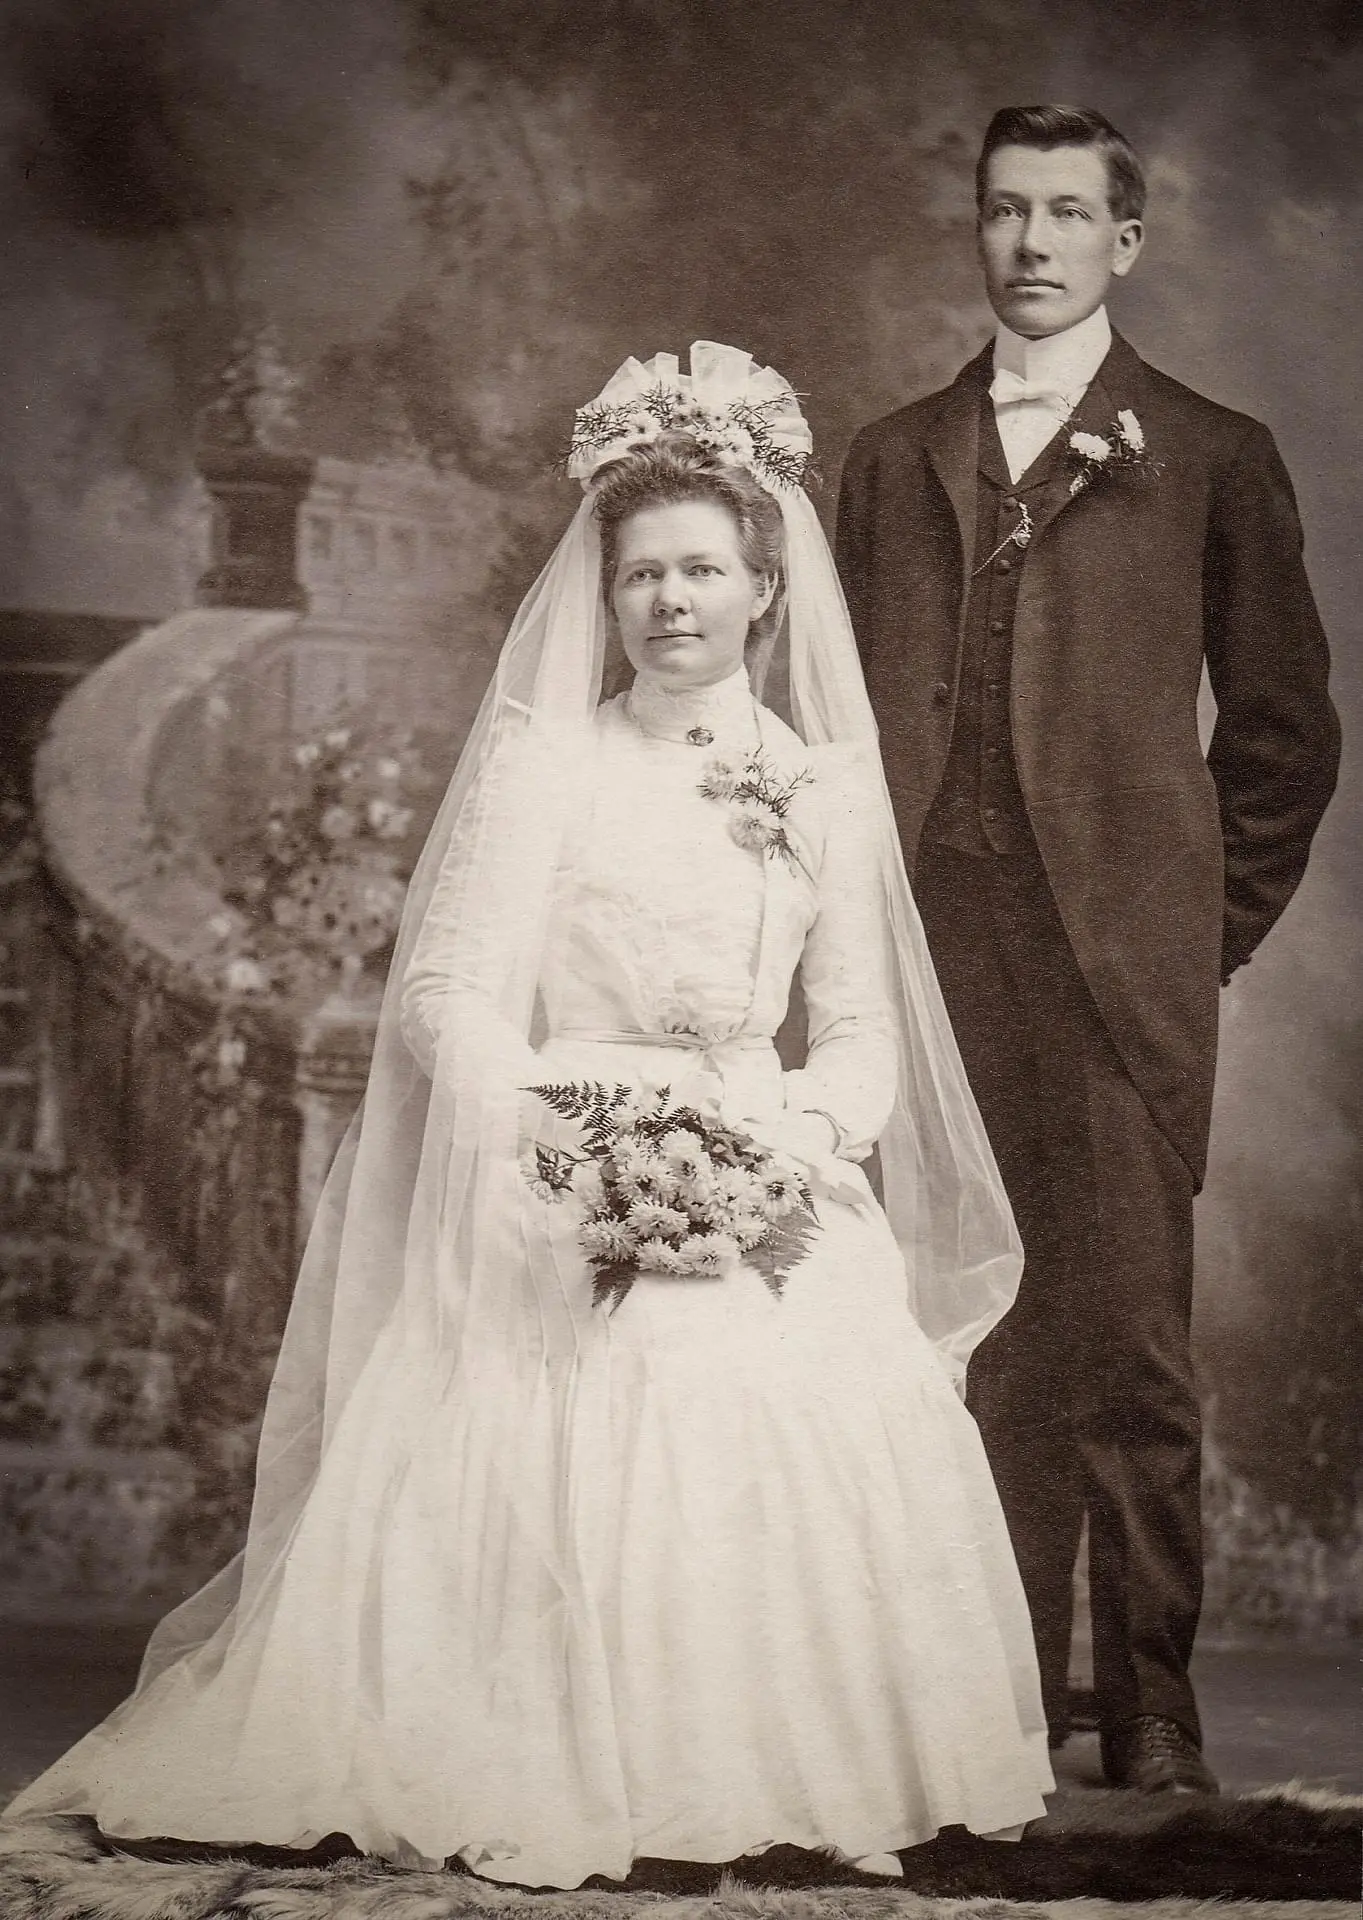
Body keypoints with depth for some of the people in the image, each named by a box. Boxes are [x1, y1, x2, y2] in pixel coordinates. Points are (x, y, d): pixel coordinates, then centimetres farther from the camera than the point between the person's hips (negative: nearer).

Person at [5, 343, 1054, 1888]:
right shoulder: (540, 757, 4)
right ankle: (554, 1774, -10)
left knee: (829, 1403, -23)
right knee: (585, 1426, -28)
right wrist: (560, 1142, -17)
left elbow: (862, 1030, 12)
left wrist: (800, 1139, -8)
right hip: (555, 1186, -2)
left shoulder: (829, 785, 14)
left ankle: (780, 1776, -5)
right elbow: (448, 988, -2)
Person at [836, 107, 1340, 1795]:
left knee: (1129, 1336, -5)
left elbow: (1284, 725, 10)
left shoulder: (1211, 458, 10)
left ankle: (1151, 1705, 4)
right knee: (975, 1335, 3)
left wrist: (1219, 919, 4)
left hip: (1119, 957, -3)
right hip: (932, 952, 3)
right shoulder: (890, 462, 18)